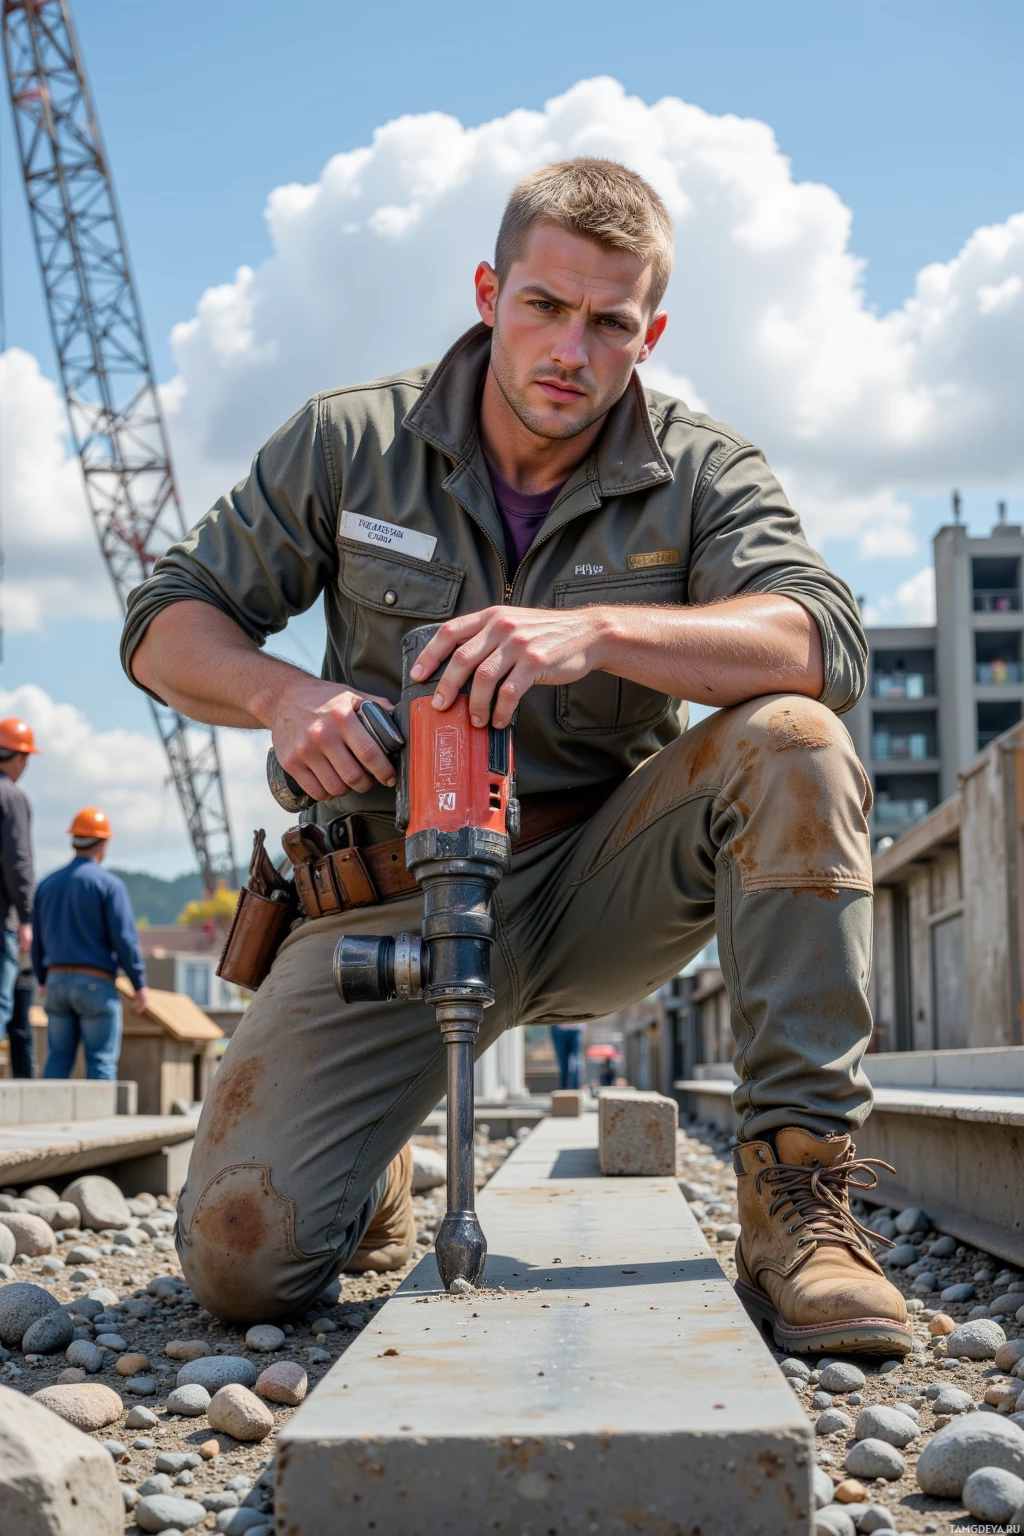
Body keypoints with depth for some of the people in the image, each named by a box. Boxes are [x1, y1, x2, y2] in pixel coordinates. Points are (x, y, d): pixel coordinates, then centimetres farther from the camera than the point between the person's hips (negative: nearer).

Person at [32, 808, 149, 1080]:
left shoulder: (48, 884, 11)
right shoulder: (108, 884, -7)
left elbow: (37, 941, 15)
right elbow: (125, 938, -11)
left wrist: (43, 980, 27)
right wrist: (139, 984, -4)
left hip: (57, 979, 5)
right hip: (96, 982, -5)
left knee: (58, 1058, 9)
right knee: (101, 1060, -2)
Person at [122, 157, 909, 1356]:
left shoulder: (700, 472, -3)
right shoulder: (351, 443, -1)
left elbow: (825, 643, -21)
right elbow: (167, 624, 2)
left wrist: (598, 633, -37)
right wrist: (281, 694, -20)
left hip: (605, 884, 1)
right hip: (398, 896, 0)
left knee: (789, 743, -29)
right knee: (240, 1253, -18)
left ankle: (796, 1195, -24)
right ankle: (375, 1179, 21)